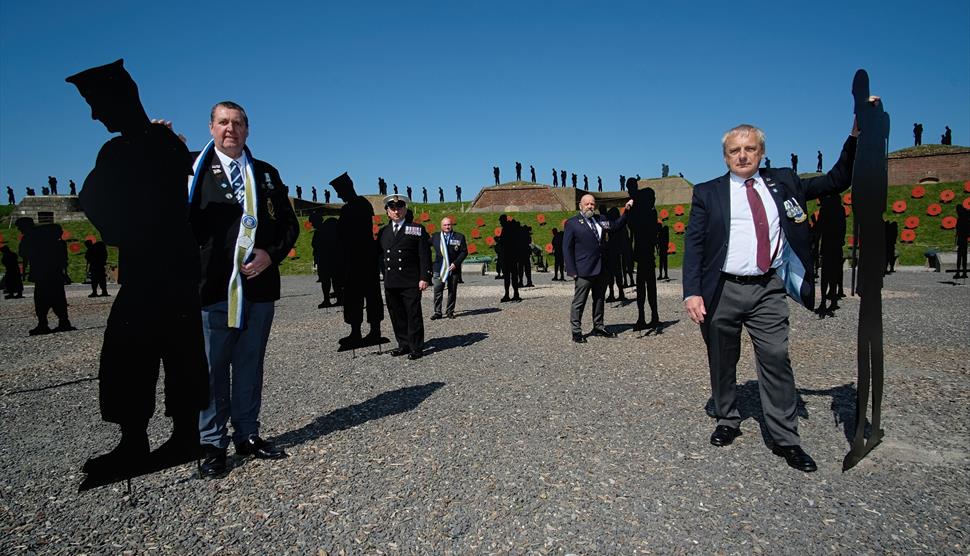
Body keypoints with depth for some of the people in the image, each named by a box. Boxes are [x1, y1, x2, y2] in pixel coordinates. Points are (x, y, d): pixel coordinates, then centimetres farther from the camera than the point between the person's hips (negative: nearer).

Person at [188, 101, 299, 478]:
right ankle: (212, 444, 19)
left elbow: (289, 224, 12)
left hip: (259, 285, 3)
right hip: (213, 287, -3)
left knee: (250, 365, 13)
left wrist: (271, 254, -5)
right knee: (212, 368, 5)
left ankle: (247, 435, 27)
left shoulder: (267, 174, 14)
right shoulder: (195, 168, 5)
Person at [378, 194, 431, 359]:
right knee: (397, 316, 9)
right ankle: (403, 345, 21)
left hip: (411, 283, -4)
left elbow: (425, 255, -3)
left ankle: (416, 347, 10)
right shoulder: (383, 232, 14)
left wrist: (424, 277, -11)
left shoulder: (417, 229, 2)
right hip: (390, 283, 4)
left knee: (413, 315, 1)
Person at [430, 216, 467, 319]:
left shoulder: (459, 237, 2)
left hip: (453, 268, 0)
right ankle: (437, 312, 6)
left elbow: (464, 252, 0)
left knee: (452, 291, 6)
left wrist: (456, 263, -9)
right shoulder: (435, 236, 6)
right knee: (438, 291, -1)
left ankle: (450, 312, 16)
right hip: (439, 268, 0)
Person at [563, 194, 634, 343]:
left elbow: (616, 226, 25)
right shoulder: (572, 223, -3)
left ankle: (598, 327, 28)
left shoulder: (601, 220, 12)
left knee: (599, 299, 15)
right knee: (579, 301, -1)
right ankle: (576, 332, 7)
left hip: (602, 269, 6)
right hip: (584, 270, -6)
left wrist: (626, 211, 8)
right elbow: (567, 248, -5)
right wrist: (572, 271, -11)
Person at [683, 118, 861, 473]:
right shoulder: (708, 193, 3)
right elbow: (693, 244, -2)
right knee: (722, 362, 10)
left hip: (769, 290, 1)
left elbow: (837, 181, 18)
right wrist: (692, 292, -12)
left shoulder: (782, 182, 12)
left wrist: (856, 136, 5)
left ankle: (785, 440, 10)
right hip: (722, 291, -1)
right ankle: (727, 421, 30)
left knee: (776, 360, -2)